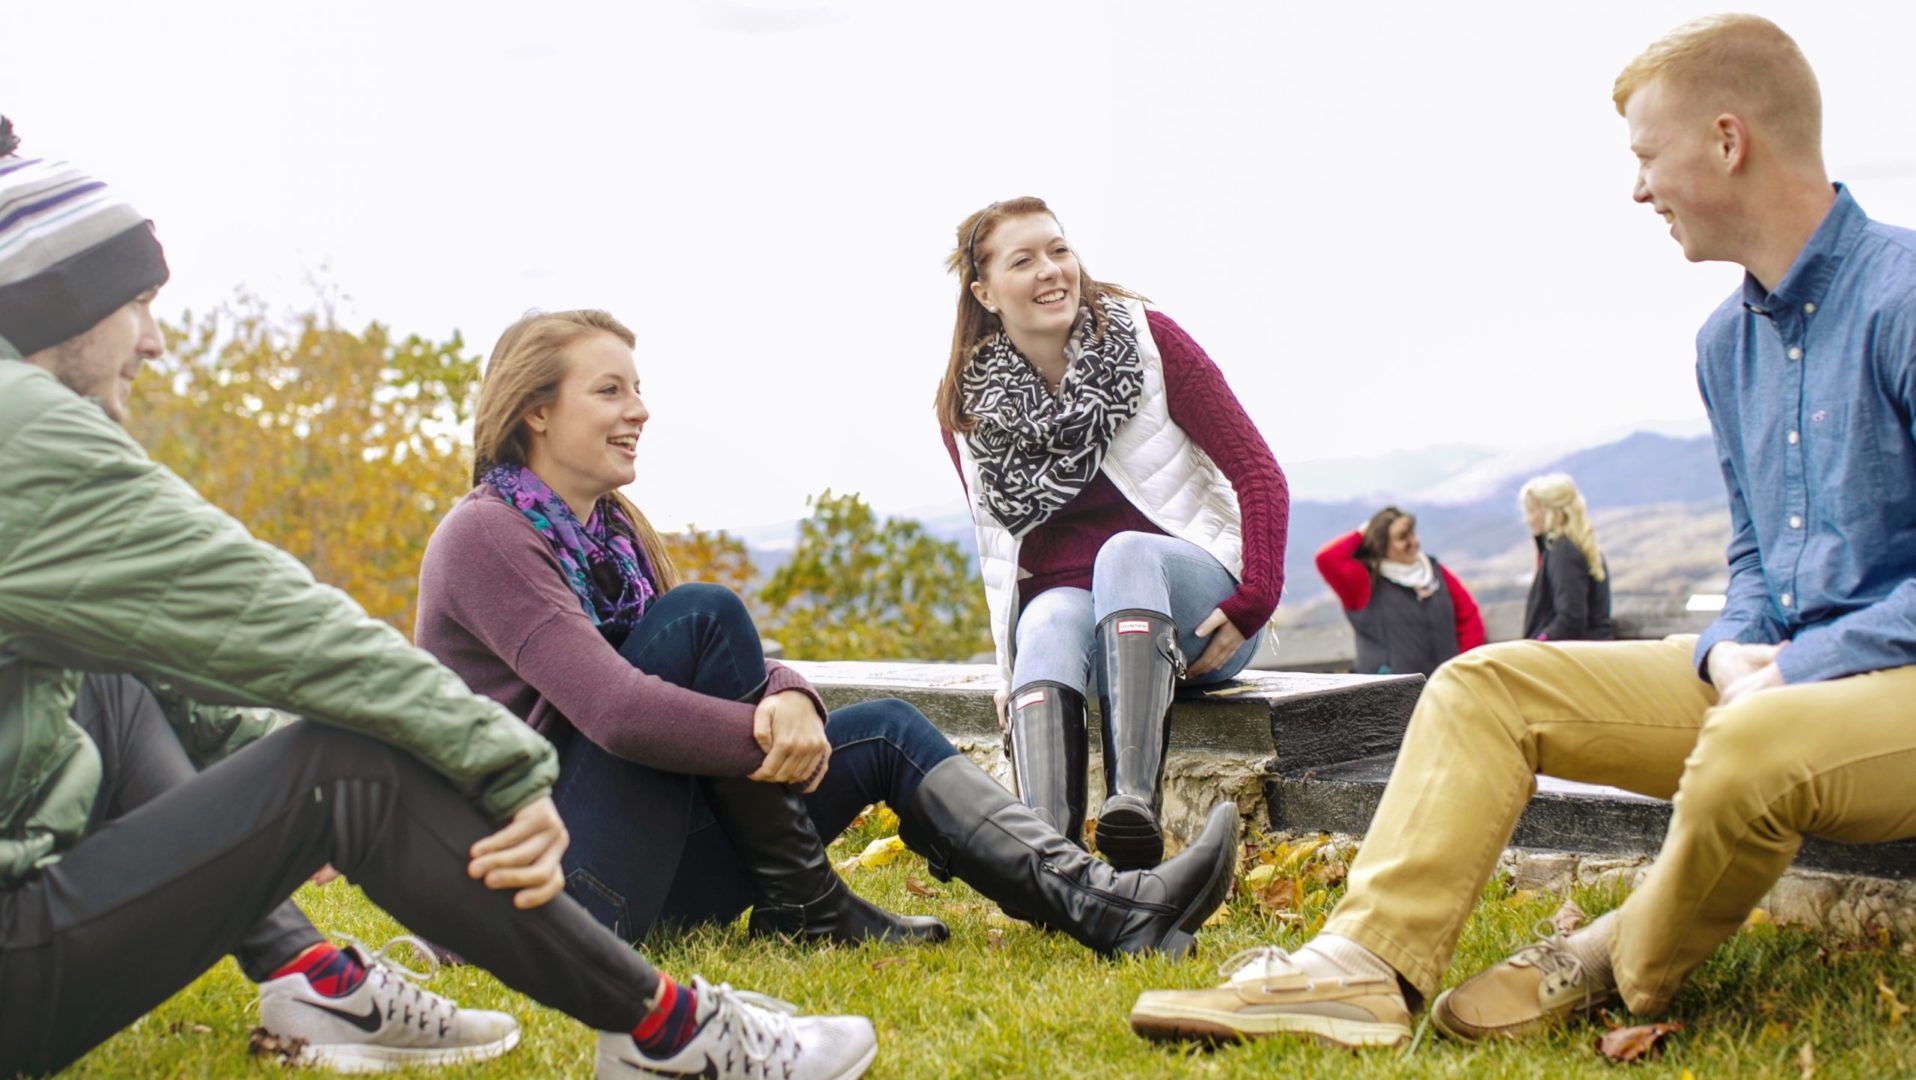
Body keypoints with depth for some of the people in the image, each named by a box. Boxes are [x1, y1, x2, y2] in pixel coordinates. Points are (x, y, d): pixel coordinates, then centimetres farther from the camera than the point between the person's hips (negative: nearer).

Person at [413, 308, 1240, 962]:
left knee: (886, 731, 0)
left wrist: (789, 700, -19)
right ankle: (802, 906, -14)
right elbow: (614, 708, -27)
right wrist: (779, 743, -23)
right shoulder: (486, 536, -13)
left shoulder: (611, 528, 14)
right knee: (702, 610, -22)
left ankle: (1103, 905, -17)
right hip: (546, 882, -8)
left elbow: (724, 667, 4)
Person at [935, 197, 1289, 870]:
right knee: (1049, 625, -34)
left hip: (1194, 606, -1)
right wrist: (1011, 670, -1)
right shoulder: (968, 409, 3)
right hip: (1067, 600, 2)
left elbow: (1259, 475, -6)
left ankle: (1134, 810, -51)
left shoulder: (1148, 340, -4)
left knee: (1126, 552, -35)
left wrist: (1253, 602, -19)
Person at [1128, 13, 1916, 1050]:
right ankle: (1363, 961, -18)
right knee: (1484, 685, -2)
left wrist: (1796, 668, -21)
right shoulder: (1729, 341, 14)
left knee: (1756, 742, -40)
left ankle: (1623, 972, -10)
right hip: (1778, 668, 9)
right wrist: (1730, 651, -2)